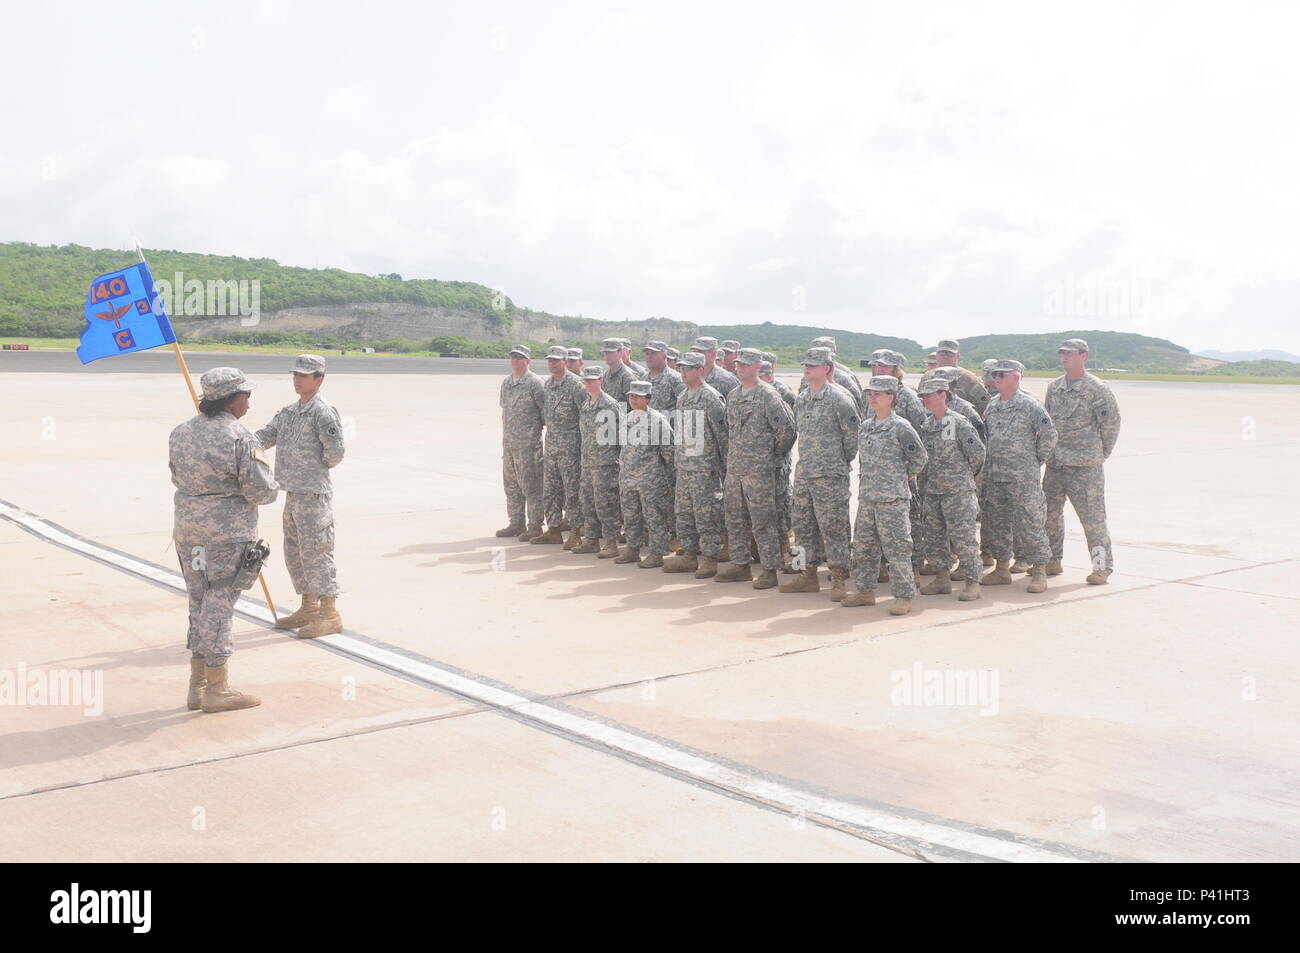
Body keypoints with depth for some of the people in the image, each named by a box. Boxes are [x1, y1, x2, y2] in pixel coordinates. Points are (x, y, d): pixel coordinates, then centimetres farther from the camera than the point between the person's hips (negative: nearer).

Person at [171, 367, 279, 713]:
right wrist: (274, 484, 5)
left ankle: (198, 686, 21)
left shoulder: (181, 432, 6)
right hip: (227, 533, -7)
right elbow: (262, 491, -16)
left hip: (187, 529, 7)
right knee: (219, 607, 0)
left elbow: (178, 477, 17)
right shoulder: (239, 438, -16)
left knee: (200, 605, 15)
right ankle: (217, 691, 7)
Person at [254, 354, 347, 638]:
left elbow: (335, 452, -18)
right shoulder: (290, 411, 15)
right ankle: (309, 608, 26)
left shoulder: (323, 412, -13)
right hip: (293, 493, 9)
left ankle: (330, 614, -1)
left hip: (314, 493, -9)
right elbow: (266, 436, 14)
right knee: (294, 552, 15)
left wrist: (317, 469, -2)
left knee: (315, 551, -7)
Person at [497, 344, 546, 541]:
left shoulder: (535, 383, -9)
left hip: (528, 444, -8)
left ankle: (534, 527, 2)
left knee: (530, 486, -4)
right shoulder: (506, 382, 14)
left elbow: (545, 411, -8)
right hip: (508, 442, 8)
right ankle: (516, 524, 22)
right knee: (511, 485, 13)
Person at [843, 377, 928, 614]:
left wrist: (906, 476, 3)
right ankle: (865, 590, 23)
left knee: (896, 546, -5)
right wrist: (867, 480, 15)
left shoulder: (900, 427, -8)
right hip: (866, 497, 7)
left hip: (893, 498, -7)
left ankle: (904, 597, 2)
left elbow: (919, 456, -4)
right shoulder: (866, 426, 12)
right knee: (863, 545, 12)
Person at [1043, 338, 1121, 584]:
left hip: (1084, 465, -6)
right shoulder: (1054, 387, 13)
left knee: (1092, 516, -5)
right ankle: (1052, 561, 23)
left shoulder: (1097, 388, -5)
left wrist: (1101, 453, 5)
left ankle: (1102, 566, 4)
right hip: (1054, 463, 6)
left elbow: (1111, 423, -1)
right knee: (1049, 512, 11)